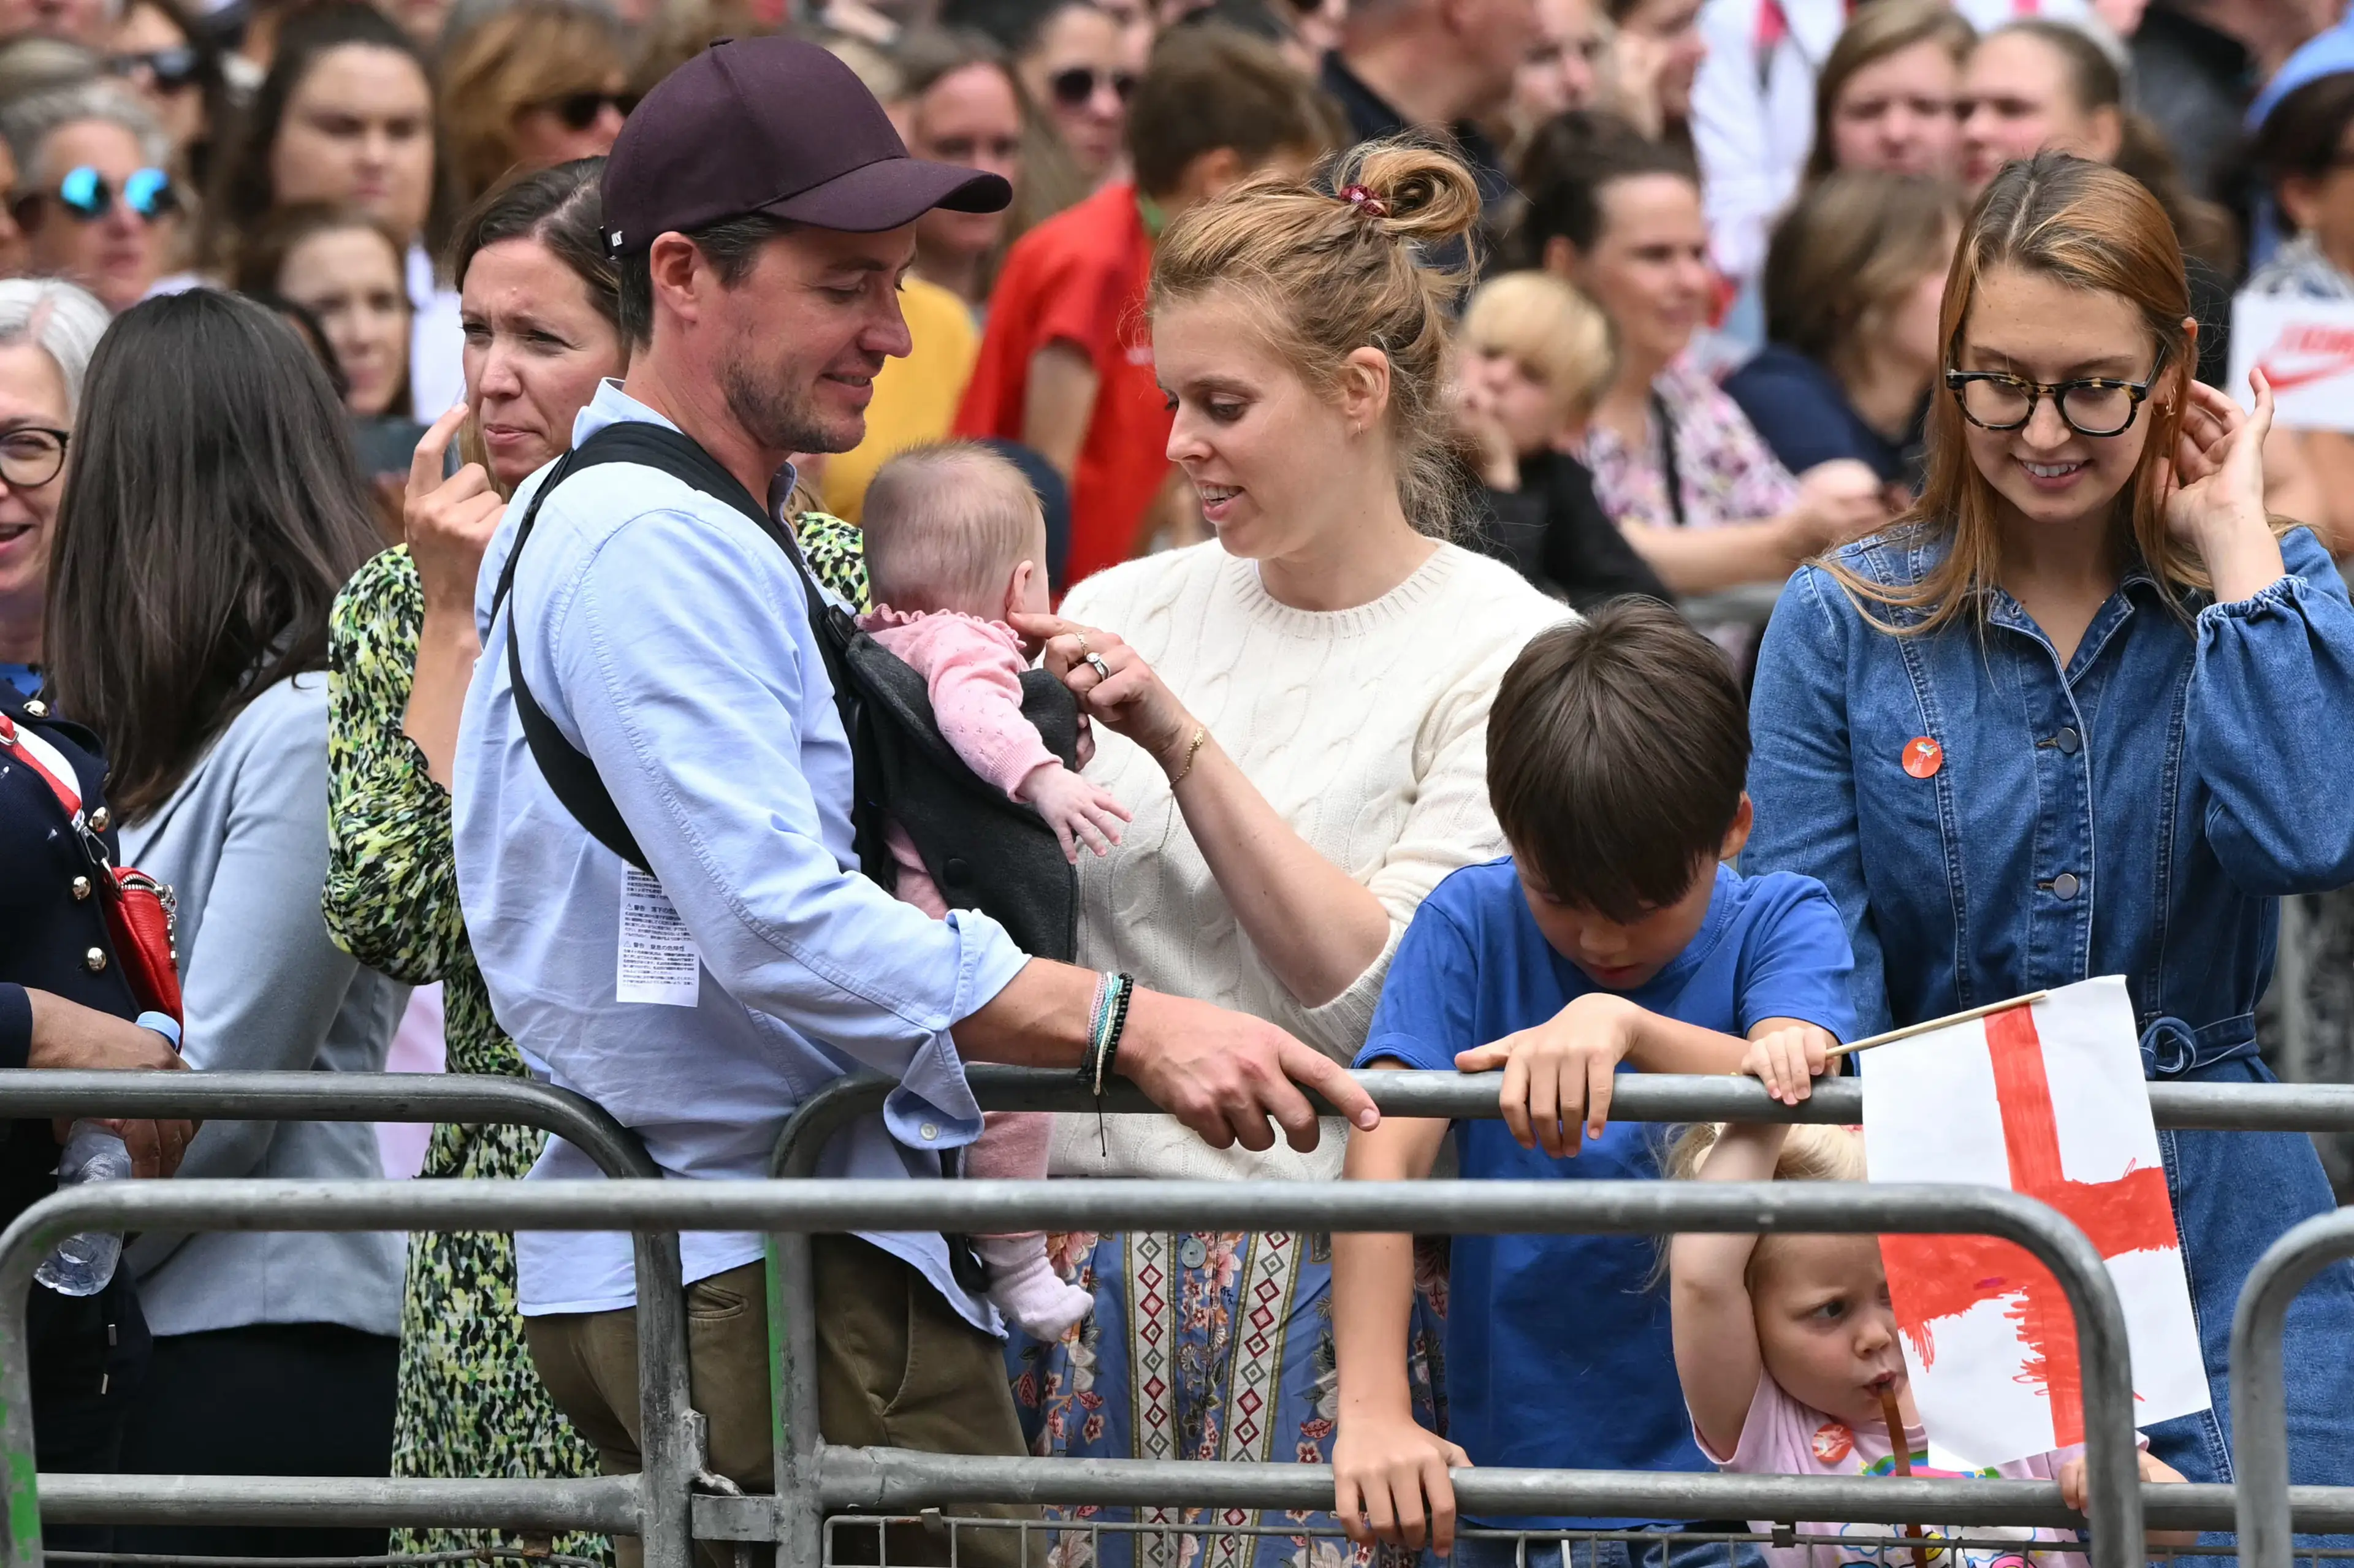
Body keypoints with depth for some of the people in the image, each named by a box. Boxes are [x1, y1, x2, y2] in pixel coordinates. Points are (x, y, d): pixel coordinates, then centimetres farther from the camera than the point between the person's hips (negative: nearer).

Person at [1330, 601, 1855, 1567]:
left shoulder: (1779, 927, 4)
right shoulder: (1473, 926, 4)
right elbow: (1387, 1154, -8)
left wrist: (1622, 1025, -35)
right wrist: (1372, 1412, -22)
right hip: (1515, 1474, 1)